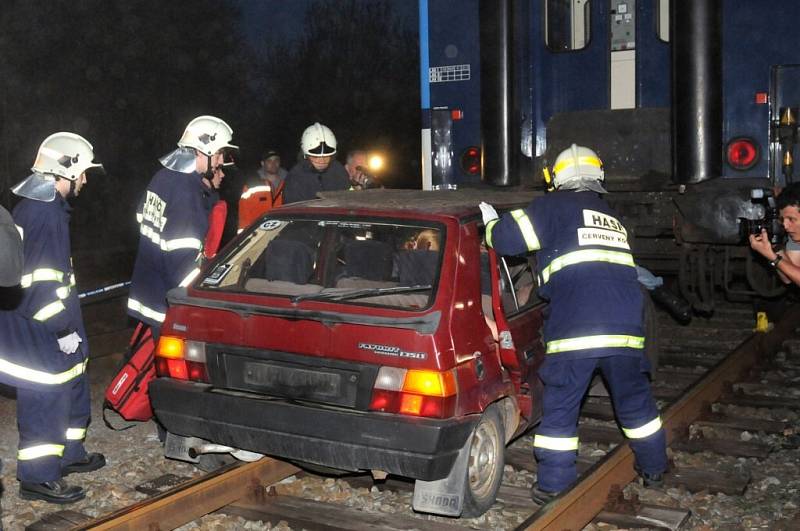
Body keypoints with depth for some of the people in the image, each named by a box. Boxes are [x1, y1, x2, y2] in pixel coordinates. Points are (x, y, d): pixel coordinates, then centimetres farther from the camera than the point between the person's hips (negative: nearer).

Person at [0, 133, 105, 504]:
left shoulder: (39, 206, 12)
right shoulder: (46, 213, -22)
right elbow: (43, 283, -25)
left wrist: (66, 322, 25)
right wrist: (63, 330, -18)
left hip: (45, 331, 11)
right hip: (38, 334, -11)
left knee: (72, 389, 21)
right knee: (46, 400, -1)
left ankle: (69, 454, 36)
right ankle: (38, 478, 10)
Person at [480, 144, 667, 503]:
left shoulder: (555, 207, 4)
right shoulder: (612, 219, 25)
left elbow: (507, 239, -3)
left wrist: (491, 223, 19)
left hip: (575, 329, -6)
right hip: (625, 325, 6)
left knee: (559, 406, 4)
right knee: (635, 400, 21)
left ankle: (553, 483, 8)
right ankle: (654, 467, 35)